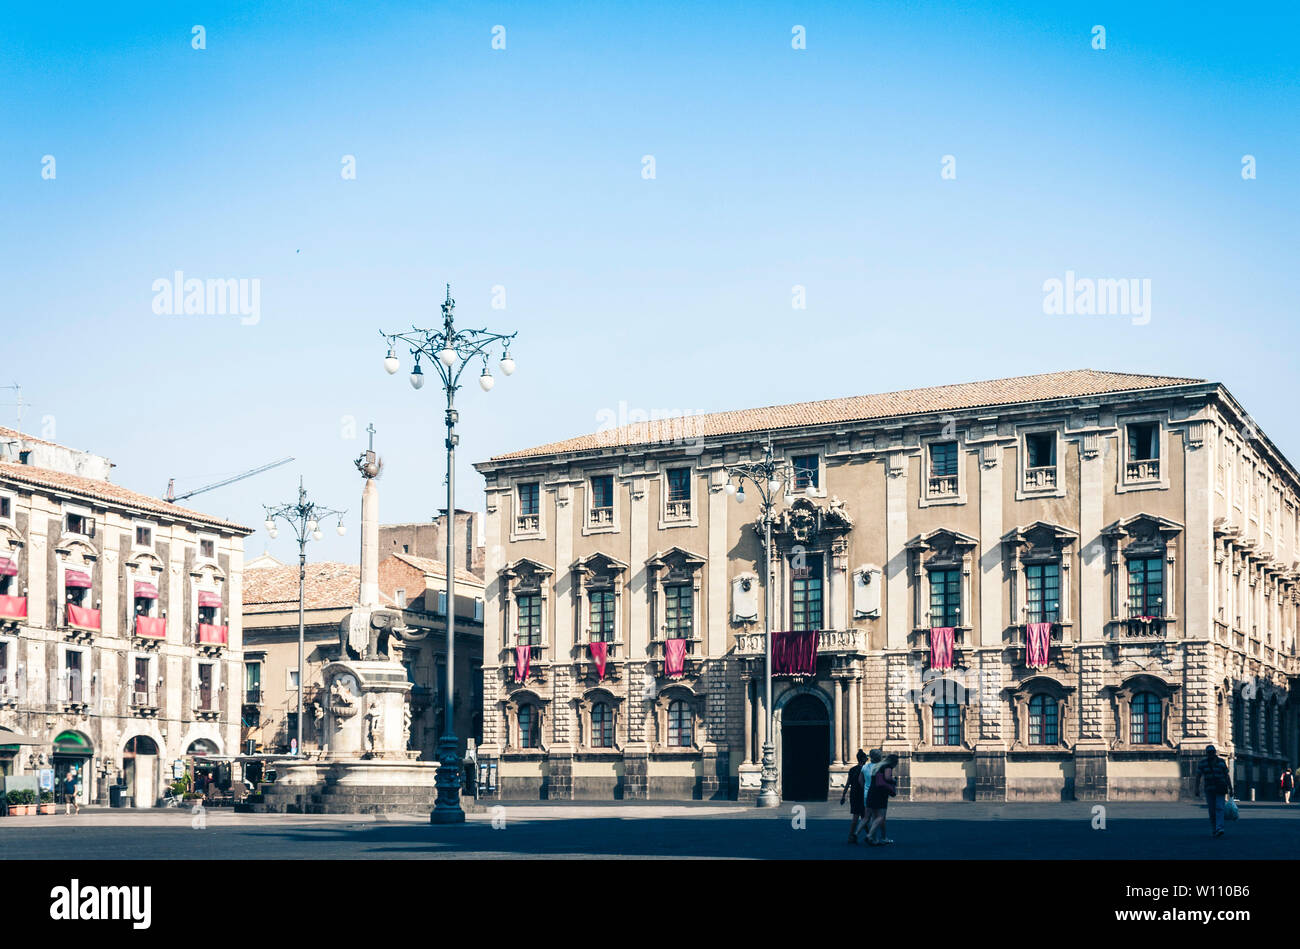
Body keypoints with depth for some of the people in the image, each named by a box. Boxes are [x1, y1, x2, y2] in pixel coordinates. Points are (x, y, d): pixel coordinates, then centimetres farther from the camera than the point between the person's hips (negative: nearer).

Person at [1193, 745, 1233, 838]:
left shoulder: (1221, 762, 1)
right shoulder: (1203, 762, 2)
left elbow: (1227, 775, 6)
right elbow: (1198, 776, 1)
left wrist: (1230, 788, 4)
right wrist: (1197, 788, -7)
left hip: (1220, 789, -1)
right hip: (1209, 790, 1)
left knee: (1219, 808, -16)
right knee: (1211, 810, 4)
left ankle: (1219, 829, -25)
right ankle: (1214, 829, 18)